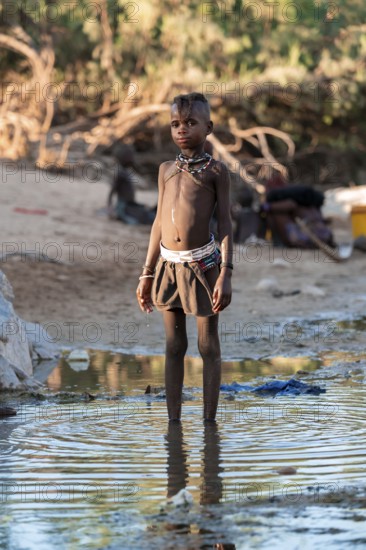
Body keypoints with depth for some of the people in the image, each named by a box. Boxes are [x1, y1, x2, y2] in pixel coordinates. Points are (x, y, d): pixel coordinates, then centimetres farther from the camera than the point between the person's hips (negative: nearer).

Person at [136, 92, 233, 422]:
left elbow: (225, 224, -3)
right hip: (168, 265, 4)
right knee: (174, 347, 8)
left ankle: (209, 423, 8)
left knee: (208, 347, 2)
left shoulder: (215, 170, -1)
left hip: (202, 265, -4)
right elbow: (159, 222, 15)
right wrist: (147, 274, 14)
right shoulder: (167, 169, 12)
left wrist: (226, 274, -12)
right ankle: (173, 423, 13)